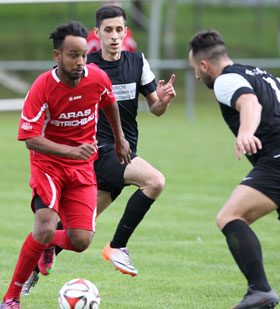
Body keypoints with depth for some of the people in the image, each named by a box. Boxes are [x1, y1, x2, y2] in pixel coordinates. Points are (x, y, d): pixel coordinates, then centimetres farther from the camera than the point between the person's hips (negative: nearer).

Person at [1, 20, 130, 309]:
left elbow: (110, 103, 15)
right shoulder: (43, 87, -21)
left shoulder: (98, 78, -10)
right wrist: (72, 151, -34)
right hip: (48, 163, -3)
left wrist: (119, 140, 26)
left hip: (82, 167, 3)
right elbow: (31, 139, -22)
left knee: (80, 241, -9)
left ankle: (48, 244, 29)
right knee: (46, 227, -25)